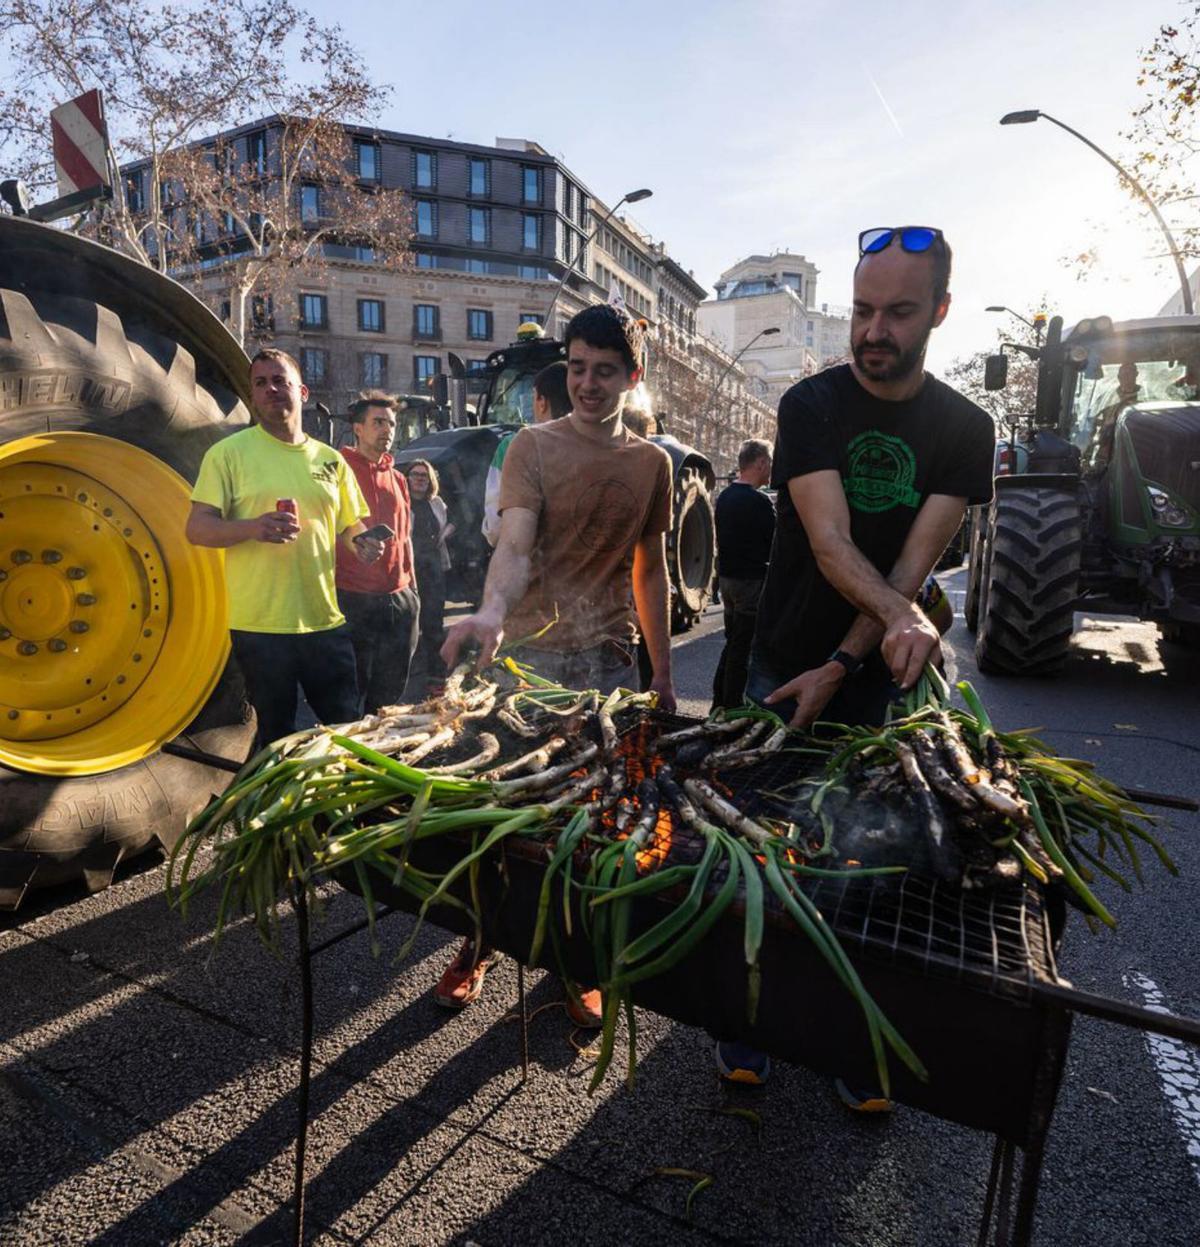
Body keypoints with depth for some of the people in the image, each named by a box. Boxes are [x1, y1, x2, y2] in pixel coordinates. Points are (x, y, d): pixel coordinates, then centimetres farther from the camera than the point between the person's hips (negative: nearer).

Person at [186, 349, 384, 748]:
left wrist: (360, 542, -3)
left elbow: (350, 526, 20)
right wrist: (253, 527, -23)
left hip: (325, 621, 3)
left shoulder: (330, 459, 11)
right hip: (259, 625, -3)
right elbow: (197, 529, -4)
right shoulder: (229, 452, 0)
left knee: (348, 725, 12)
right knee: (278, 735, 8)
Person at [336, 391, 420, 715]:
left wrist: (413, 589, 16)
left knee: (389, 694, 13)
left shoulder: (397, 479, 14)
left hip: (399, 600, 6)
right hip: (353, 600, -6)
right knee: (349, 696, 4)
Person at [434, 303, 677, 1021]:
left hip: (612, 660, 3)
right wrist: (492, 611, -38)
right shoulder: (536, 446, -1)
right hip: (532, 653, -2)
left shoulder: (653, 463, 9)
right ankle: (478, 945, 28)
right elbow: (515, 544, -16)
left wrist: (663, 671, 12)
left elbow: (650, 571, 13)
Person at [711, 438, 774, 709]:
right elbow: (775, 544, -13)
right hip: (751, 580, -9)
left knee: (732, 642, 17)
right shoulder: (758, 501, -17)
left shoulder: (724, 496, 9)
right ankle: (732, 707, 5)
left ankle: (719, 703, 24)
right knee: (742, 647, -2)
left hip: (727, 577, 9)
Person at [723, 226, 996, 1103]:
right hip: (783, 667, -1)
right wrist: (902, 616, -34)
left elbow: (914, 563, -7)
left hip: (877, 679, 2)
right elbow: (831, 544, -18)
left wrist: (841, 668, -15)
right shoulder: (812, 406, -6)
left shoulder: (965, 430, 2)